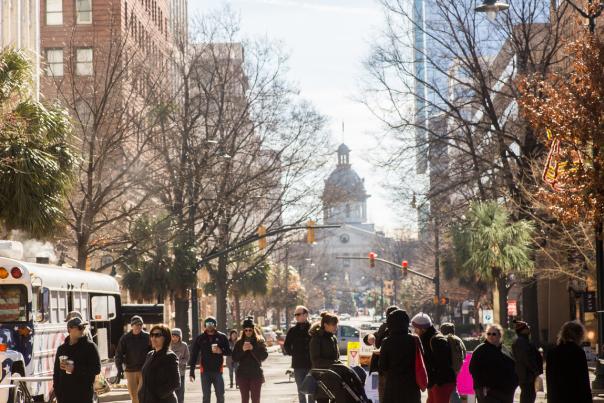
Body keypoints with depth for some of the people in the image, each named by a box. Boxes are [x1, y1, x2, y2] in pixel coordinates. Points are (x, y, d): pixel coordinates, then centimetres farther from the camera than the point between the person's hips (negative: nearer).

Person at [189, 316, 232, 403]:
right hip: (205, 371, 0)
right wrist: (191, 372, -4)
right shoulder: (200, 338, 2)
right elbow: (193, 356, 2)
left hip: (218, 370, 0)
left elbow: (229, 352, 3)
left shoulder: (222, 337, 2)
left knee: (220, 396, 1)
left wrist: (221, 351, -19)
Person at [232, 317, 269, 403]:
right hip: (242, 374, 2)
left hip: (256, 374, -2)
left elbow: (264, 356, -10)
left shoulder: (260, 341, 1)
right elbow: (234, 358, 0)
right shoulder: (239, 343, 7)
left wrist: (253, 348, -21)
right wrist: (242, 350, -15)